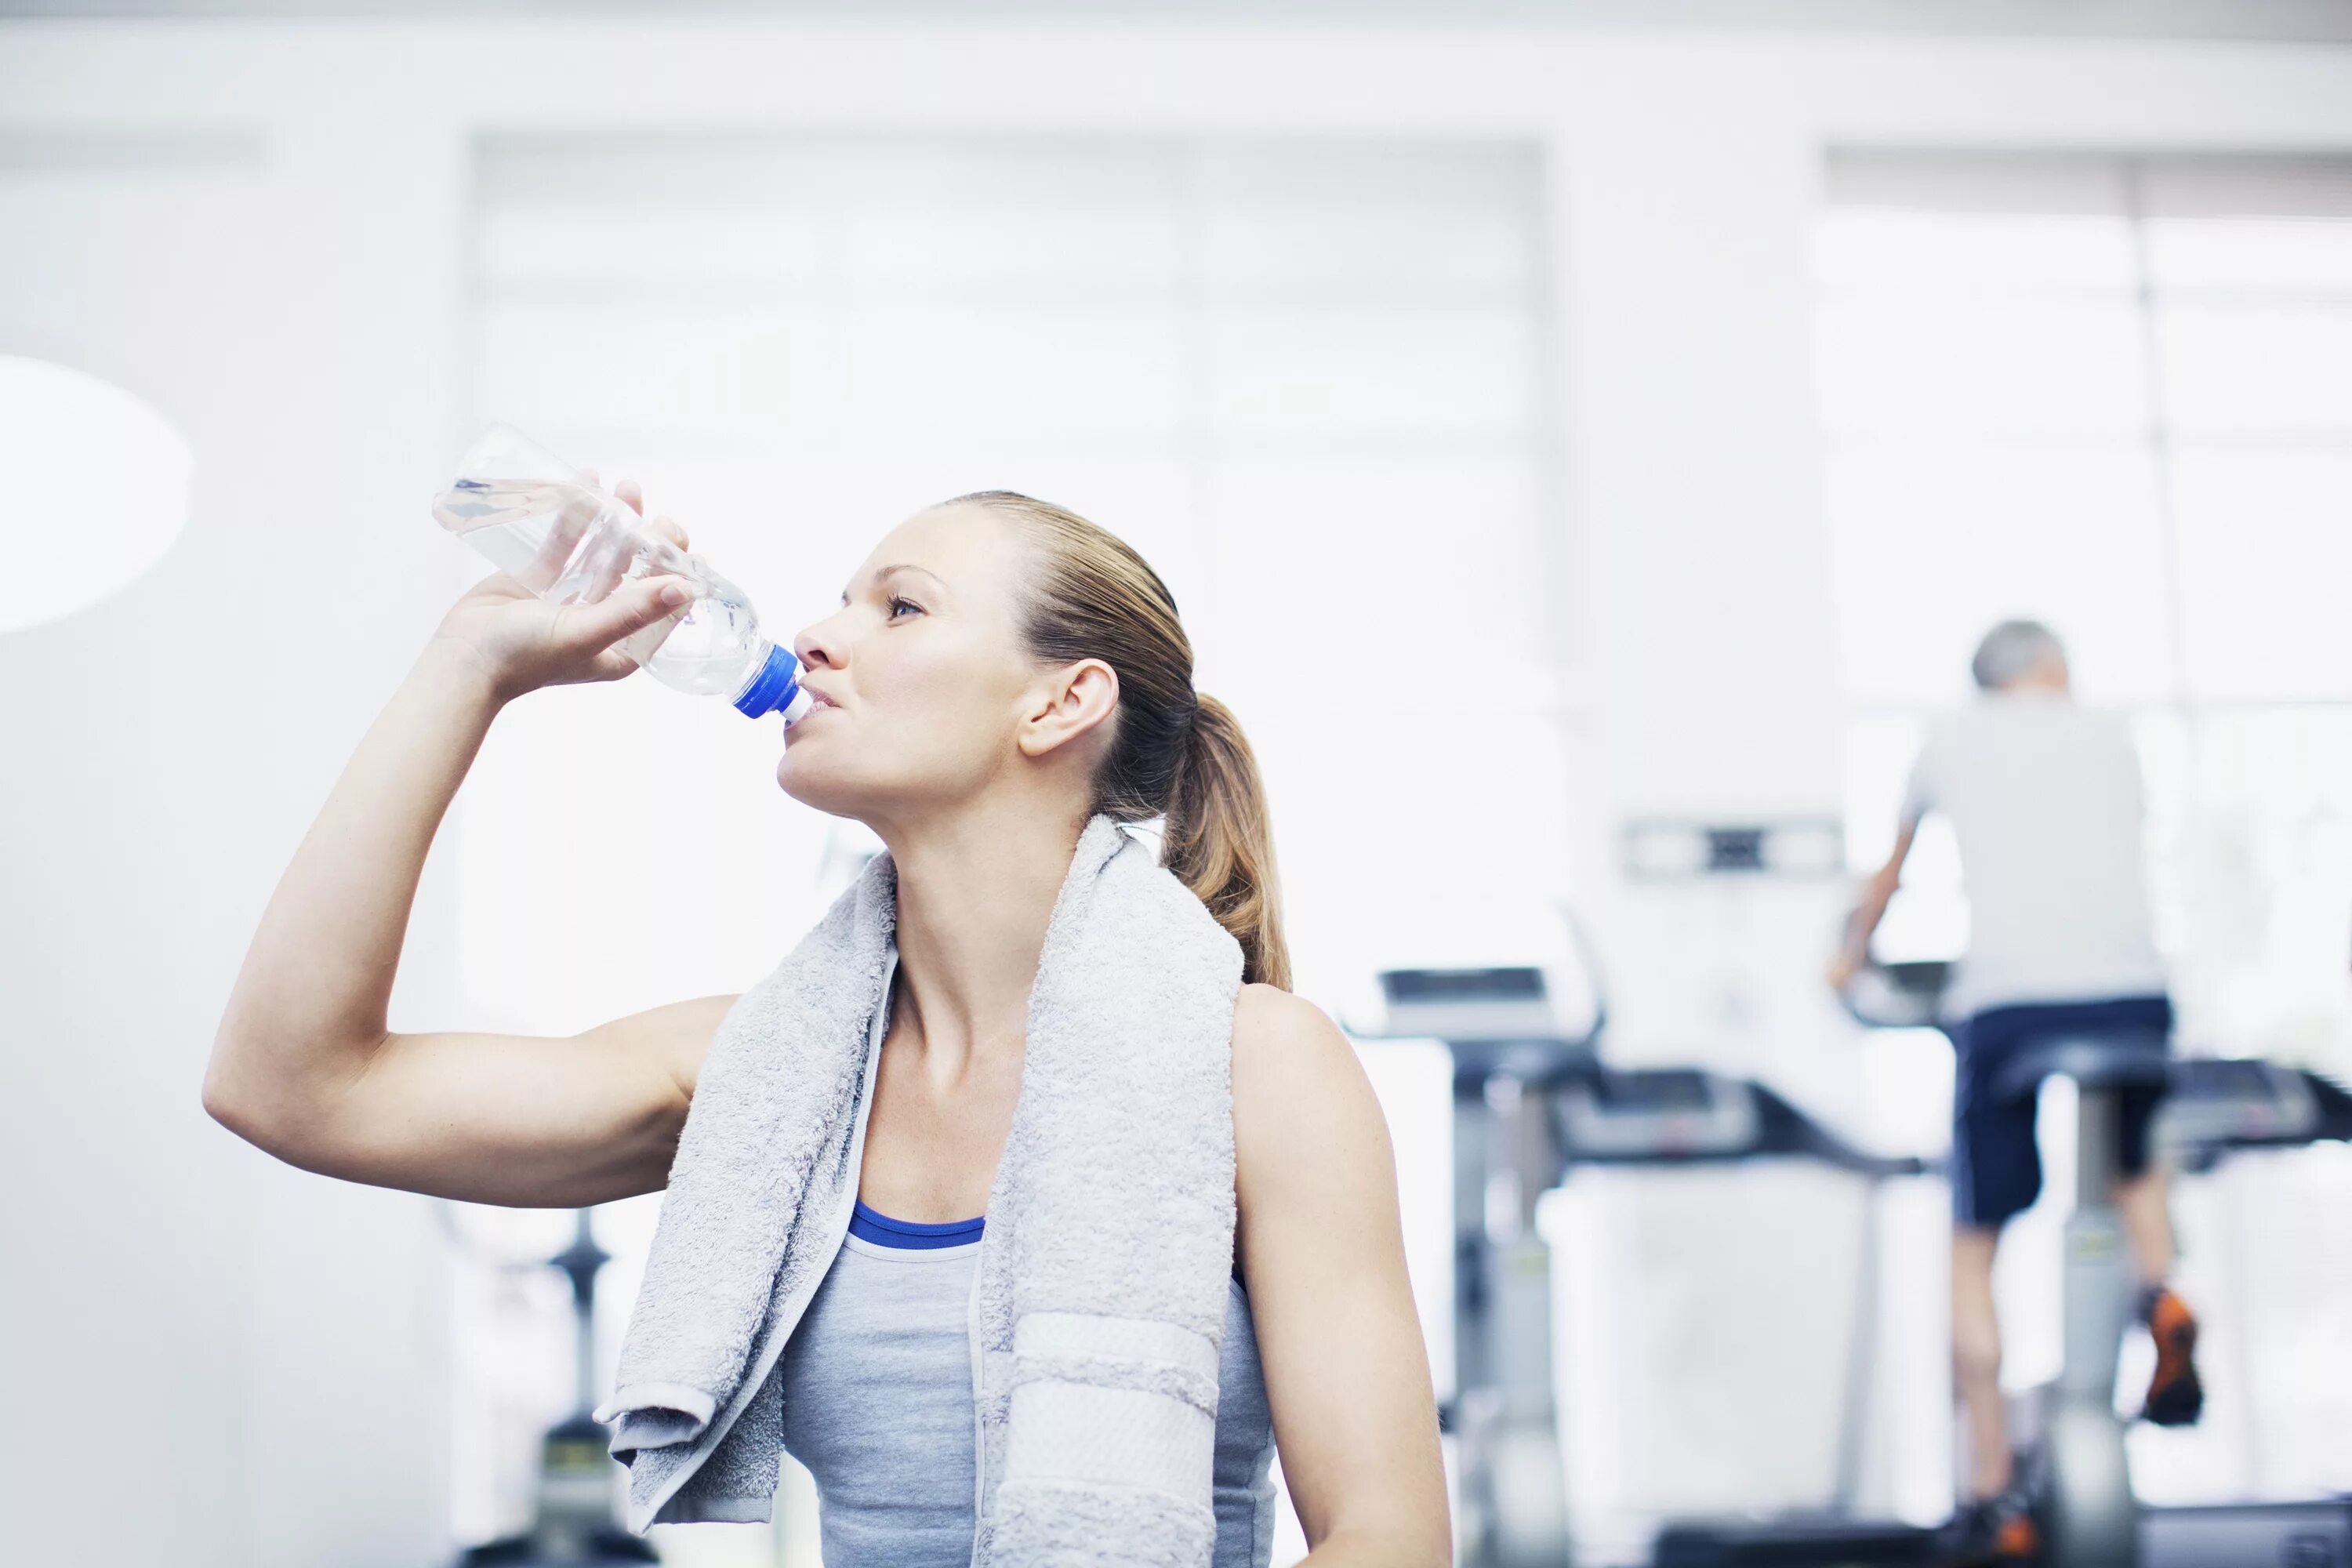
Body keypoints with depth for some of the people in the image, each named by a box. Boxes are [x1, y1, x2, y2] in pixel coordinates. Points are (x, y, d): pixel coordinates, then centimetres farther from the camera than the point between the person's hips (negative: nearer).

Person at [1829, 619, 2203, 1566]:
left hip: (2007, 1001, -2)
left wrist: (1853, 953, 53)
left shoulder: (1953, 741, 19)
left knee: (1973, 1249, 9)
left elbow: (1892, 869, 34)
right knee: (2134, 1166, 33)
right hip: (2131, 993, 2)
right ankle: (2160, 1295, 2)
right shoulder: (2114, 744, 23)